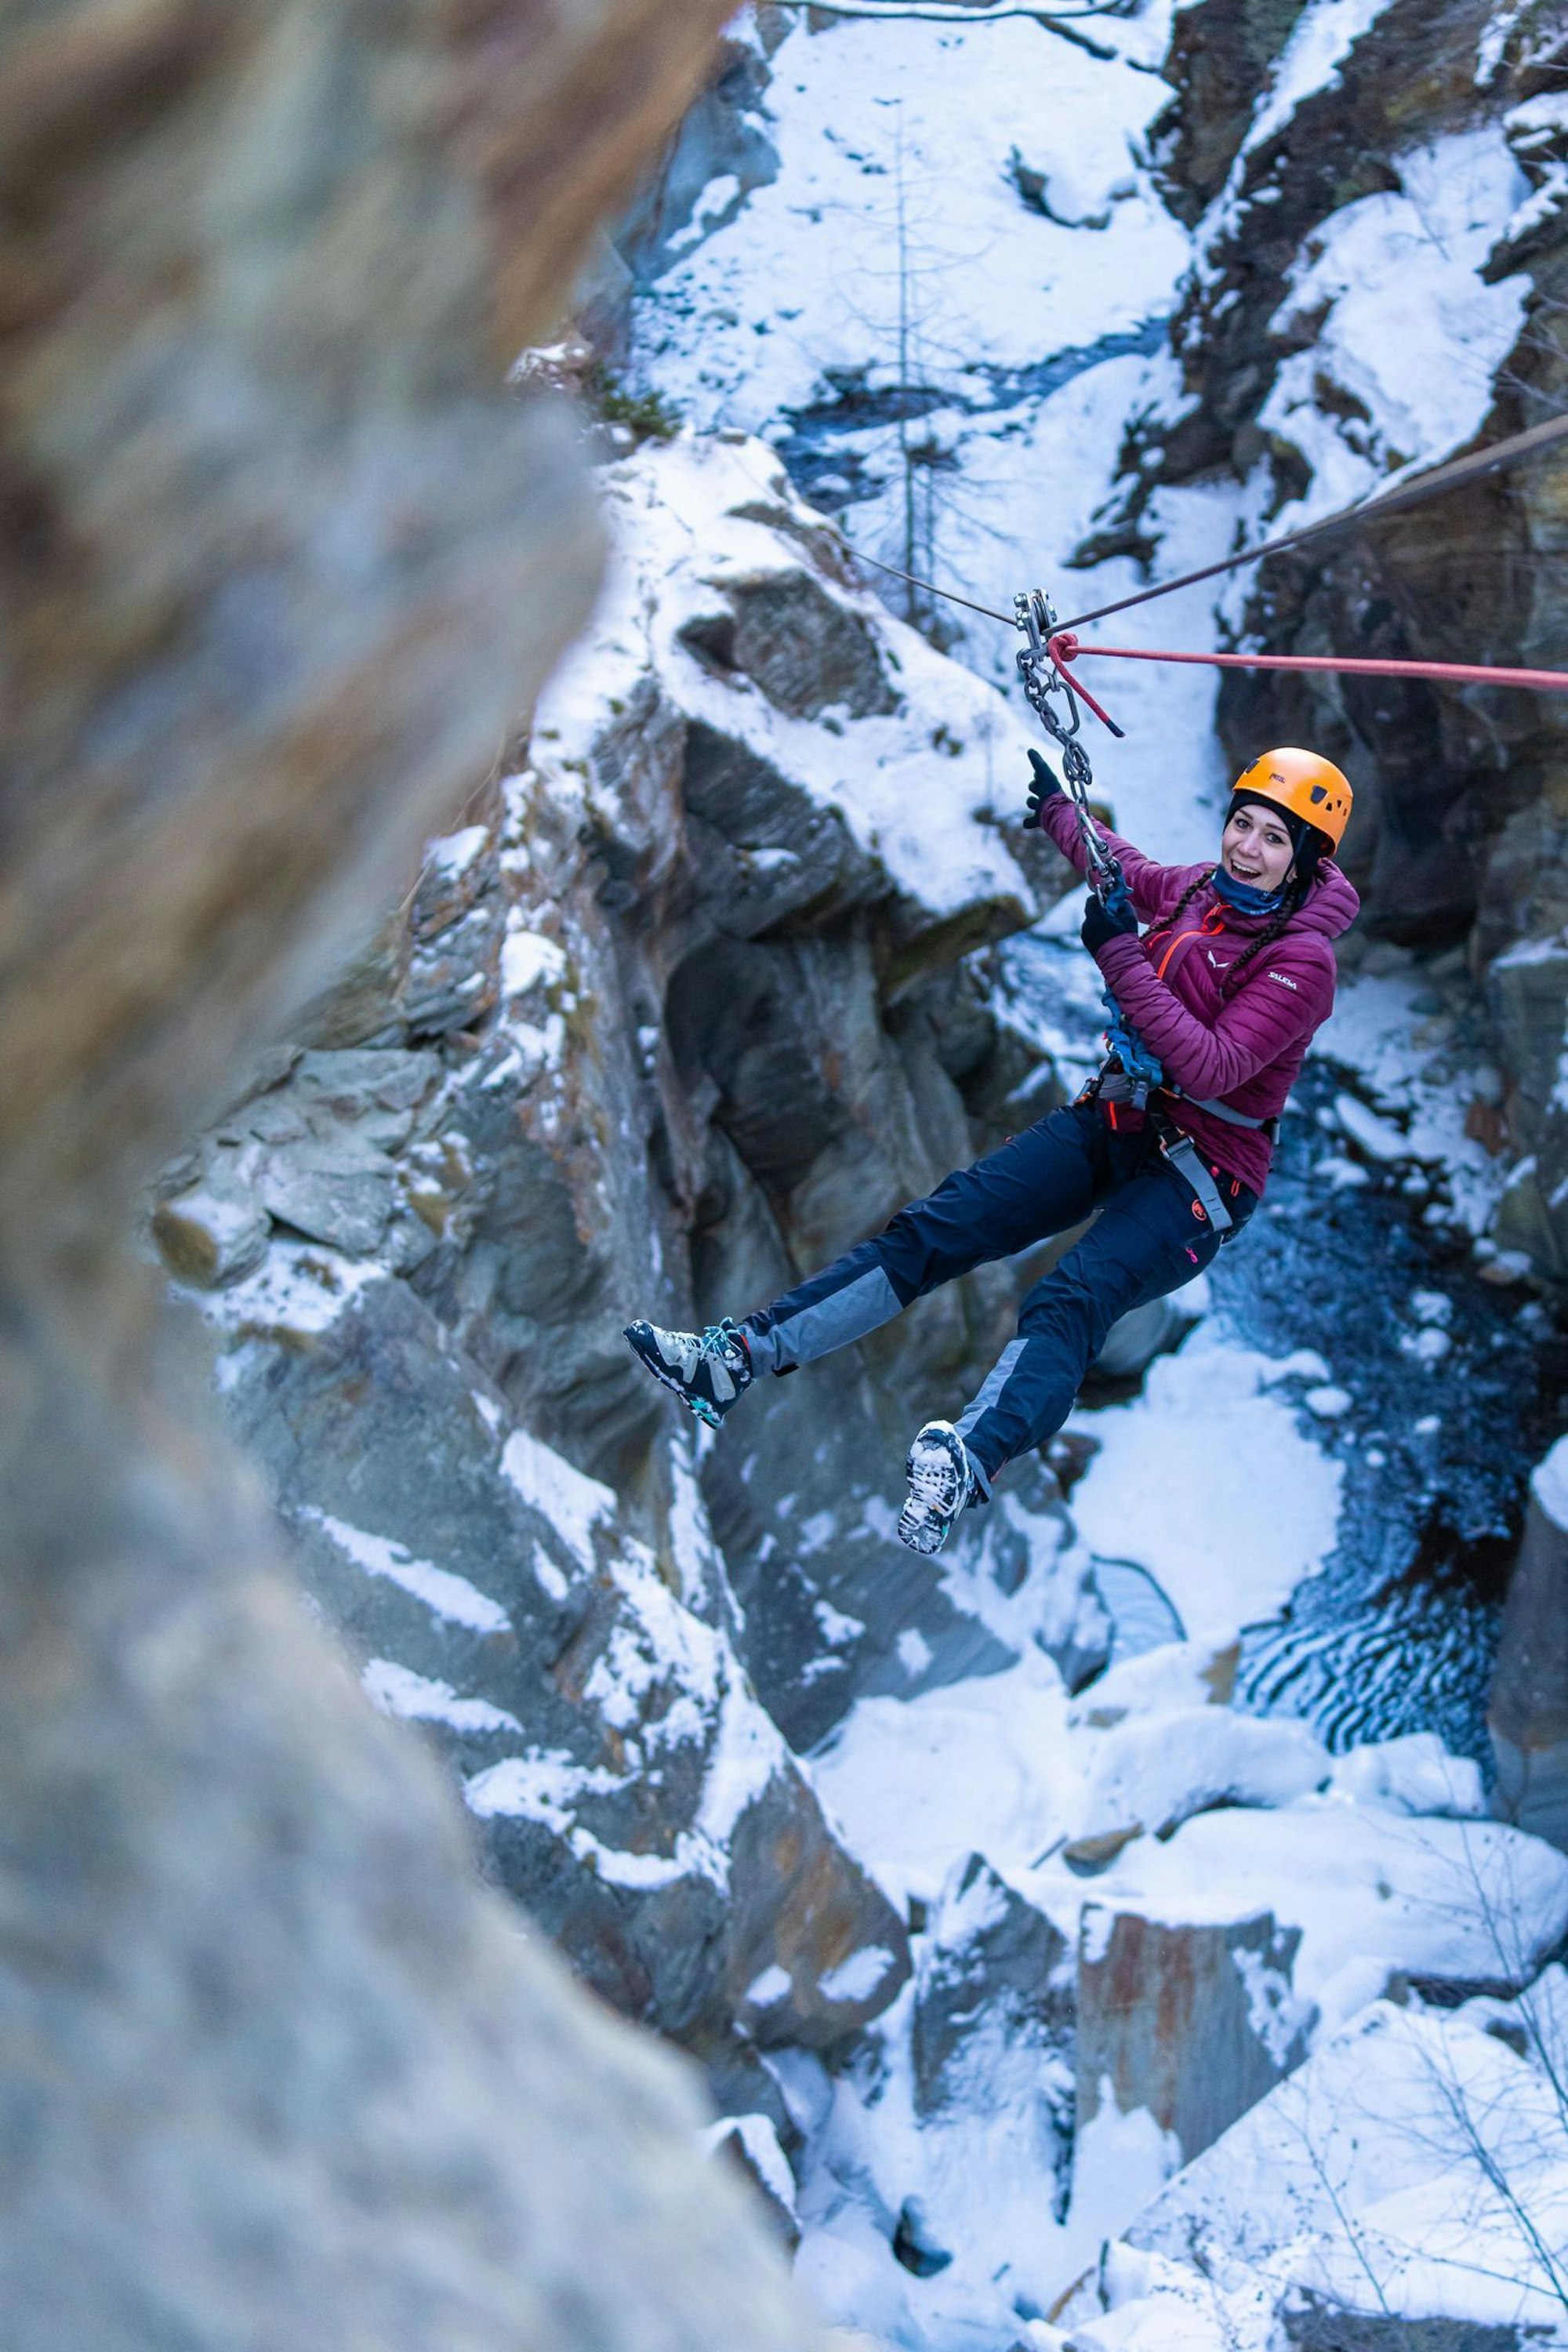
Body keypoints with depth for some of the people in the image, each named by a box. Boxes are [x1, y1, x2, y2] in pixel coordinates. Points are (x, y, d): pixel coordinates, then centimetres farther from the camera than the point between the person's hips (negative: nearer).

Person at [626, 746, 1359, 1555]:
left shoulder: (1302, 958, -16)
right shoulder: (1197, 890, 5)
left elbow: (1211, 1069, -27)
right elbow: (1126, 868, 30)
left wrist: (1121, 958, -31)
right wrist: (1056, 807, 45)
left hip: (1205, 1168, -7)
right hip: (1114, 1118, 7)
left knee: (1073, 1299, -35)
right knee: (938, 1225, -10)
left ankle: (965, 1464, -61)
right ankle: (738, 1358, -16)